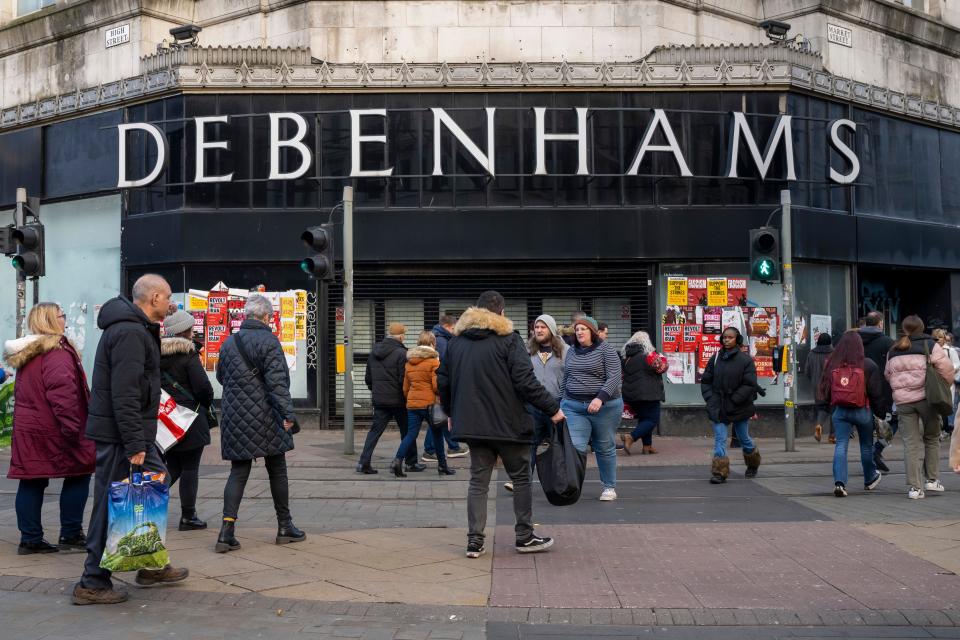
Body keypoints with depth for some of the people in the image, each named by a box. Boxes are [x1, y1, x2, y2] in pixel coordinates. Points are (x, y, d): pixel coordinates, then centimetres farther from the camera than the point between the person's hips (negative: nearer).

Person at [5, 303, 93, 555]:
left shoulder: (25, 353, 16)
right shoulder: (57, 352, -15)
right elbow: (62, 393, -24)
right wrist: (72, 427, -23)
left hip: (26, 428, 9)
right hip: (52, 431, -9)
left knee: (31, 482, 9)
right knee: (78, 475, 4)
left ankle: (30, 539, 12)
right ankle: (71, 535, 7)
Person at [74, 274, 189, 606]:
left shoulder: (137, 329, 16)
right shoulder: (130, 333, -18)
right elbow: (124, 394, -25)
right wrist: (134, 444, -25)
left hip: (127, 432, 10)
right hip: (119, 434, -10)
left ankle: (152, 565, 25)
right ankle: (92, 583, 6)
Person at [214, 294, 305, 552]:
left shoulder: (229, 342, 9)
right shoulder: (268, 341, -11)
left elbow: (221, 376, 20)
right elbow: (277, 380, -18)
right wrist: (287, 412, -20)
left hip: (234, 417, 5)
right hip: (265, 419, -5)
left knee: (238, 472, 7)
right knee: (277, 470, 9)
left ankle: (227, 529, -6)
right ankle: (285, 526, 18)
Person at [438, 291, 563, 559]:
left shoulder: (456, 342, 9)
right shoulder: (508, 339, -9)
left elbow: (443, 382, 14)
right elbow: (525, 381, -15)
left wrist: (451, 412, 28)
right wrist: (552, 408, -7)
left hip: (472, 424, 5)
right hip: (508, 423, -5)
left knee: (478, 481, 9)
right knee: (521, 478, 9)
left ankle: (474, 540, 5)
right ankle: (525, 537, 14)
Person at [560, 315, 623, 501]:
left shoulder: (606, 350, -5)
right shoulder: (572, 352, 12)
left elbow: (615, 377, -14)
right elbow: (565, 379, 20)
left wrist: (600, 398, -25)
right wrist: (564, 402, 17)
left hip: (604, 407, -3)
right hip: (574, 407, 3)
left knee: (605, 448, 8)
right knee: (575, 447, -9)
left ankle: (609, 487, 23)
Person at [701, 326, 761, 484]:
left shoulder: (745, 359, -7)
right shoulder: (716, 358, 4)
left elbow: (750, 385, -11)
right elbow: (706, 381, 8)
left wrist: (734, 400, -15)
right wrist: (711, 400, -3)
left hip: (739, 408, -2)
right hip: (718, 408, 2)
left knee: (744, 438, 14)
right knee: (719, 439, -7)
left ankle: (753, 464, 40)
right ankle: (719, 472, -6)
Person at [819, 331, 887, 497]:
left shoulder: (832, 364, -3)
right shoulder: (868, 365, -10)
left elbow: (824, 391, 3)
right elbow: (876, 393, -6)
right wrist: (881, 413, 3)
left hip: (840, 411, 1)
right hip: (862, 411, -1)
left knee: (841, 445, 0)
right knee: (866, 446, 17)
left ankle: (839, 482, -16)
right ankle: (869, 480, 35)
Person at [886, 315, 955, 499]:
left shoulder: (893, 352, 12)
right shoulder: (930, 345, -1)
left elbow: (888, 376, 16)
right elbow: (946, 370, -6)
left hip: (903, 401, 3)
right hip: (927, 398, -3)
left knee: (911, 444, 3)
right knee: (932, 439, 16)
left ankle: (915, 487, 0)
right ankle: (932, 479, 18)